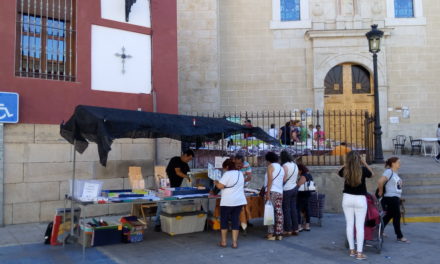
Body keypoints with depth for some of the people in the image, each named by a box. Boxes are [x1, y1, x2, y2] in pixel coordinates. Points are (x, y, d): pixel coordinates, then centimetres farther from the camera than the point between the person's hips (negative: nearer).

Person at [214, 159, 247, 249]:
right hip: (239, 201, 6)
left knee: (224, 220, 9)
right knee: (235, 220, 9)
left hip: (228, 202, -6)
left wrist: (216, 182, 1)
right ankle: (234, 242, 8)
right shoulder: (240, 174, 10)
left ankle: (223, 242, 15)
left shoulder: (227, 174, -13)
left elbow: (220, 186, -19)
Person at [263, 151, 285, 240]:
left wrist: (268, 192, -14)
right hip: (280, 192, 7)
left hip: (272, 192, -7)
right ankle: (279, 234, 7)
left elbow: (270, 180, -11)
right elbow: (283, 181, 16)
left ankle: (271, 234, -4)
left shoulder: (271, 166, 0)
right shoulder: (281, 168, 20)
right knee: (279, 213, 5)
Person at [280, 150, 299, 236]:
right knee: (293, 209, 11)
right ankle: (295, 229, 15)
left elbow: (284, 179, -15)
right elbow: (296, 178, 13)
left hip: (287, 190, -7)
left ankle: (288, 230, 4)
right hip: (294, 188, 7)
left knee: (286, 210, 0)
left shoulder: (285, 166, -14)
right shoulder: (295, 165, 9)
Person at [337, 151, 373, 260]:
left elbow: (339, 172, 19)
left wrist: (346, 164, 16)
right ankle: (359, 253, 2)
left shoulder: (345, 170, -6)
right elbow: (371, 174, 12)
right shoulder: (363, 169, -11)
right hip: (360, 199, -2)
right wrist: (364, 163, 14)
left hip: (347, 198, 2)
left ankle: (352, 250, 19)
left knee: (349, 224, 11)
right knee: (360, 226, 1)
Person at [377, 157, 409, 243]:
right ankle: (399, 236, 11)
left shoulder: (395, 173, 12)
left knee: (389, 216, 16)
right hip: (390, 198, -9)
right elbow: (380, 182, -28)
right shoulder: (389, 171, -17)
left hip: (396, 198, 9)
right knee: (396, 216, 0)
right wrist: (381, 192, -17)